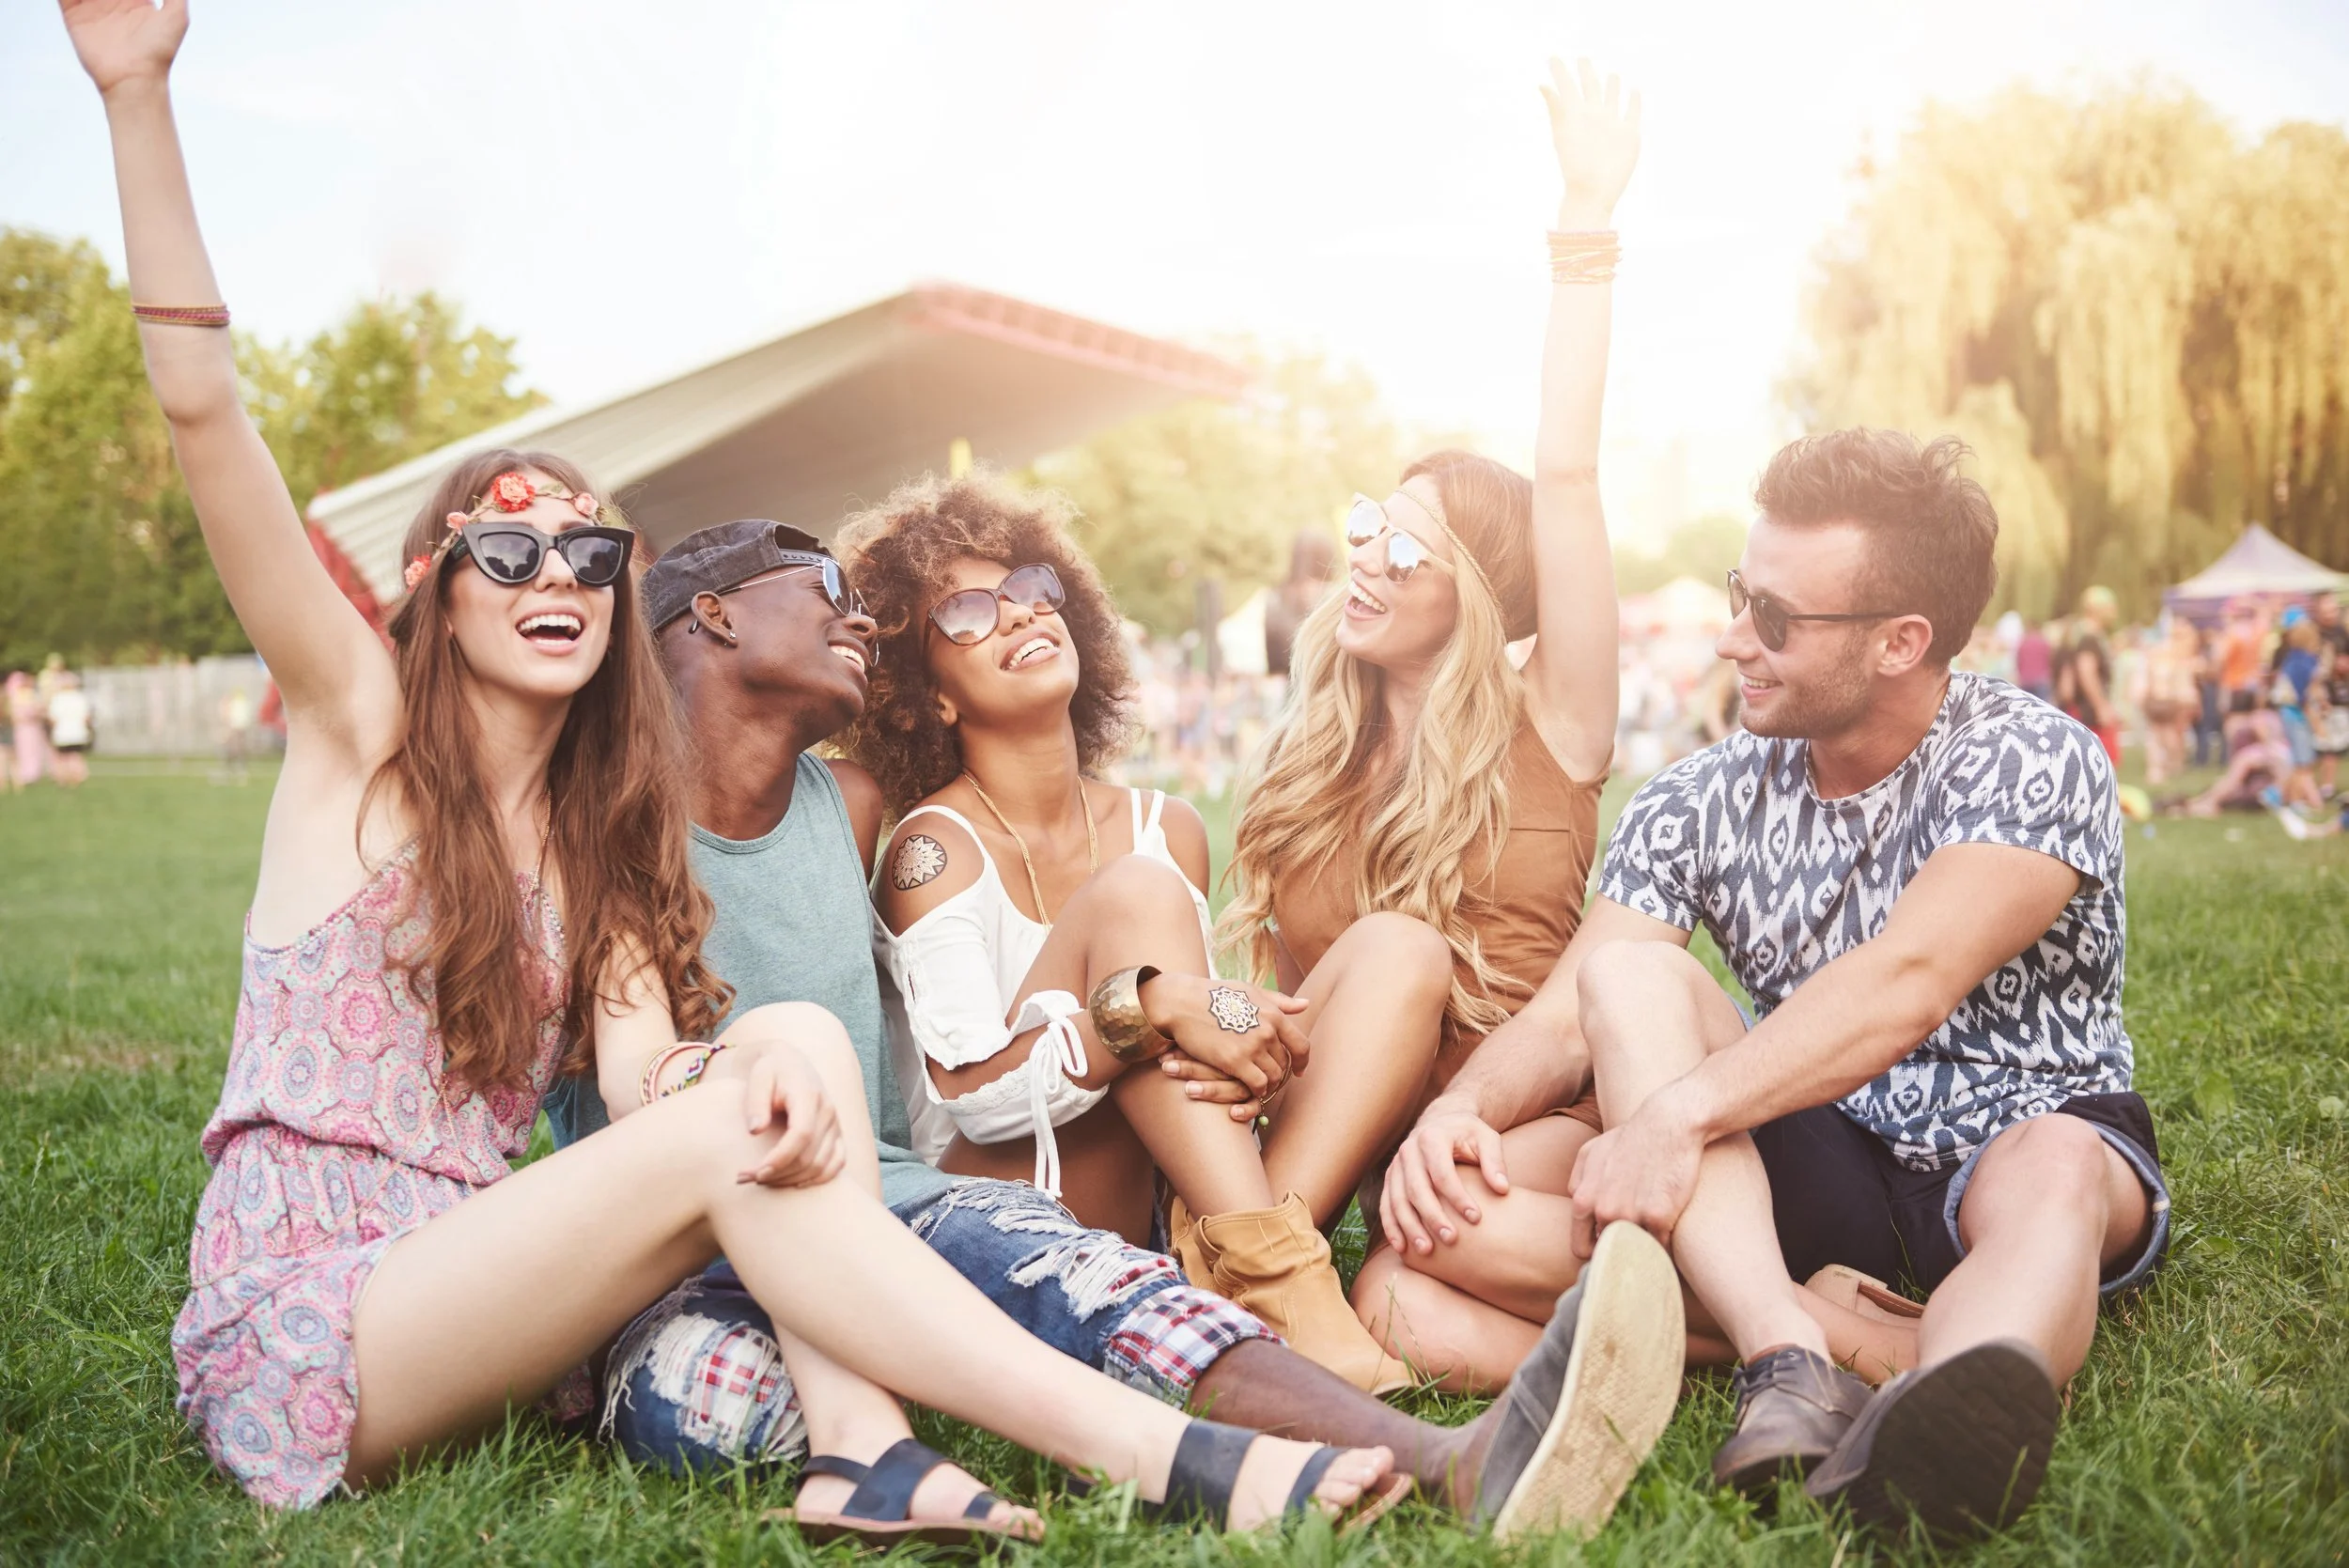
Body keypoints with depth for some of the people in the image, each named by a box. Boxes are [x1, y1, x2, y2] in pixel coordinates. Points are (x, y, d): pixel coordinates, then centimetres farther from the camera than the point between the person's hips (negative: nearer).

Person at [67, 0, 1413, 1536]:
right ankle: (1178, 1462, -35)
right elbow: (204, 409, -12)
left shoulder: (601, 830, 12)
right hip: (296, 1330, -5)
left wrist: (758, 1050, -31)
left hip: (468, 1274, 5)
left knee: (801, 1038, -17)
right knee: (720, 1144, -29)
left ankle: (863, 1448, -34)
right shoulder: (362, 727, 0)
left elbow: (638, 1061, -7)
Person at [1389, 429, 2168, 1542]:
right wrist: (1466, 1105, -29)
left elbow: (1905, 987, -29)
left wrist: (1679, 1112, -37)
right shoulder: (1701, 804, 0)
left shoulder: (2033, 761, -13)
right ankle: (1788, 1365, -40)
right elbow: (1566, 1015, -8)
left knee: (2056, 1171, -38)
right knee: (1626, 968, -21)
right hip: (1815, 1173, 3)